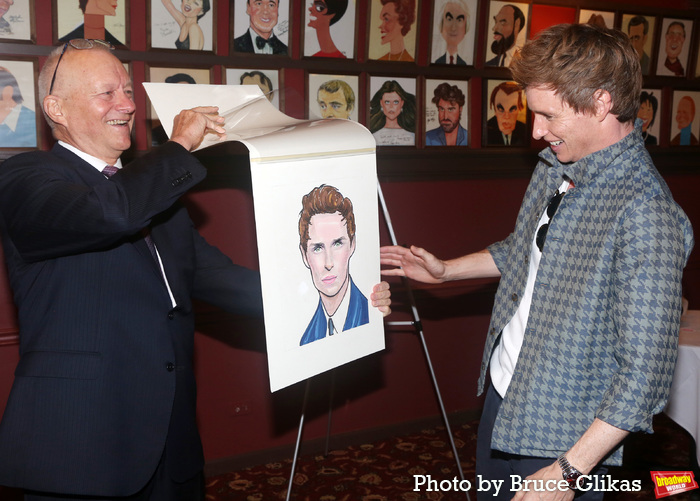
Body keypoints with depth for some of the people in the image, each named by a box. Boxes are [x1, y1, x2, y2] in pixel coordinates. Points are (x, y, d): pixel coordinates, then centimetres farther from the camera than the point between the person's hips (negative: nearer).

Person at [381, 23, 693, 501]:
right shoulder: (556, 166, 1)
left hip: (565, 437, -8)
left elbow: (645, 372, -27)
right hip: (504, 394, 8)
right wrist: (445, 270, 16)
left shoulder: (645, 215, -27)